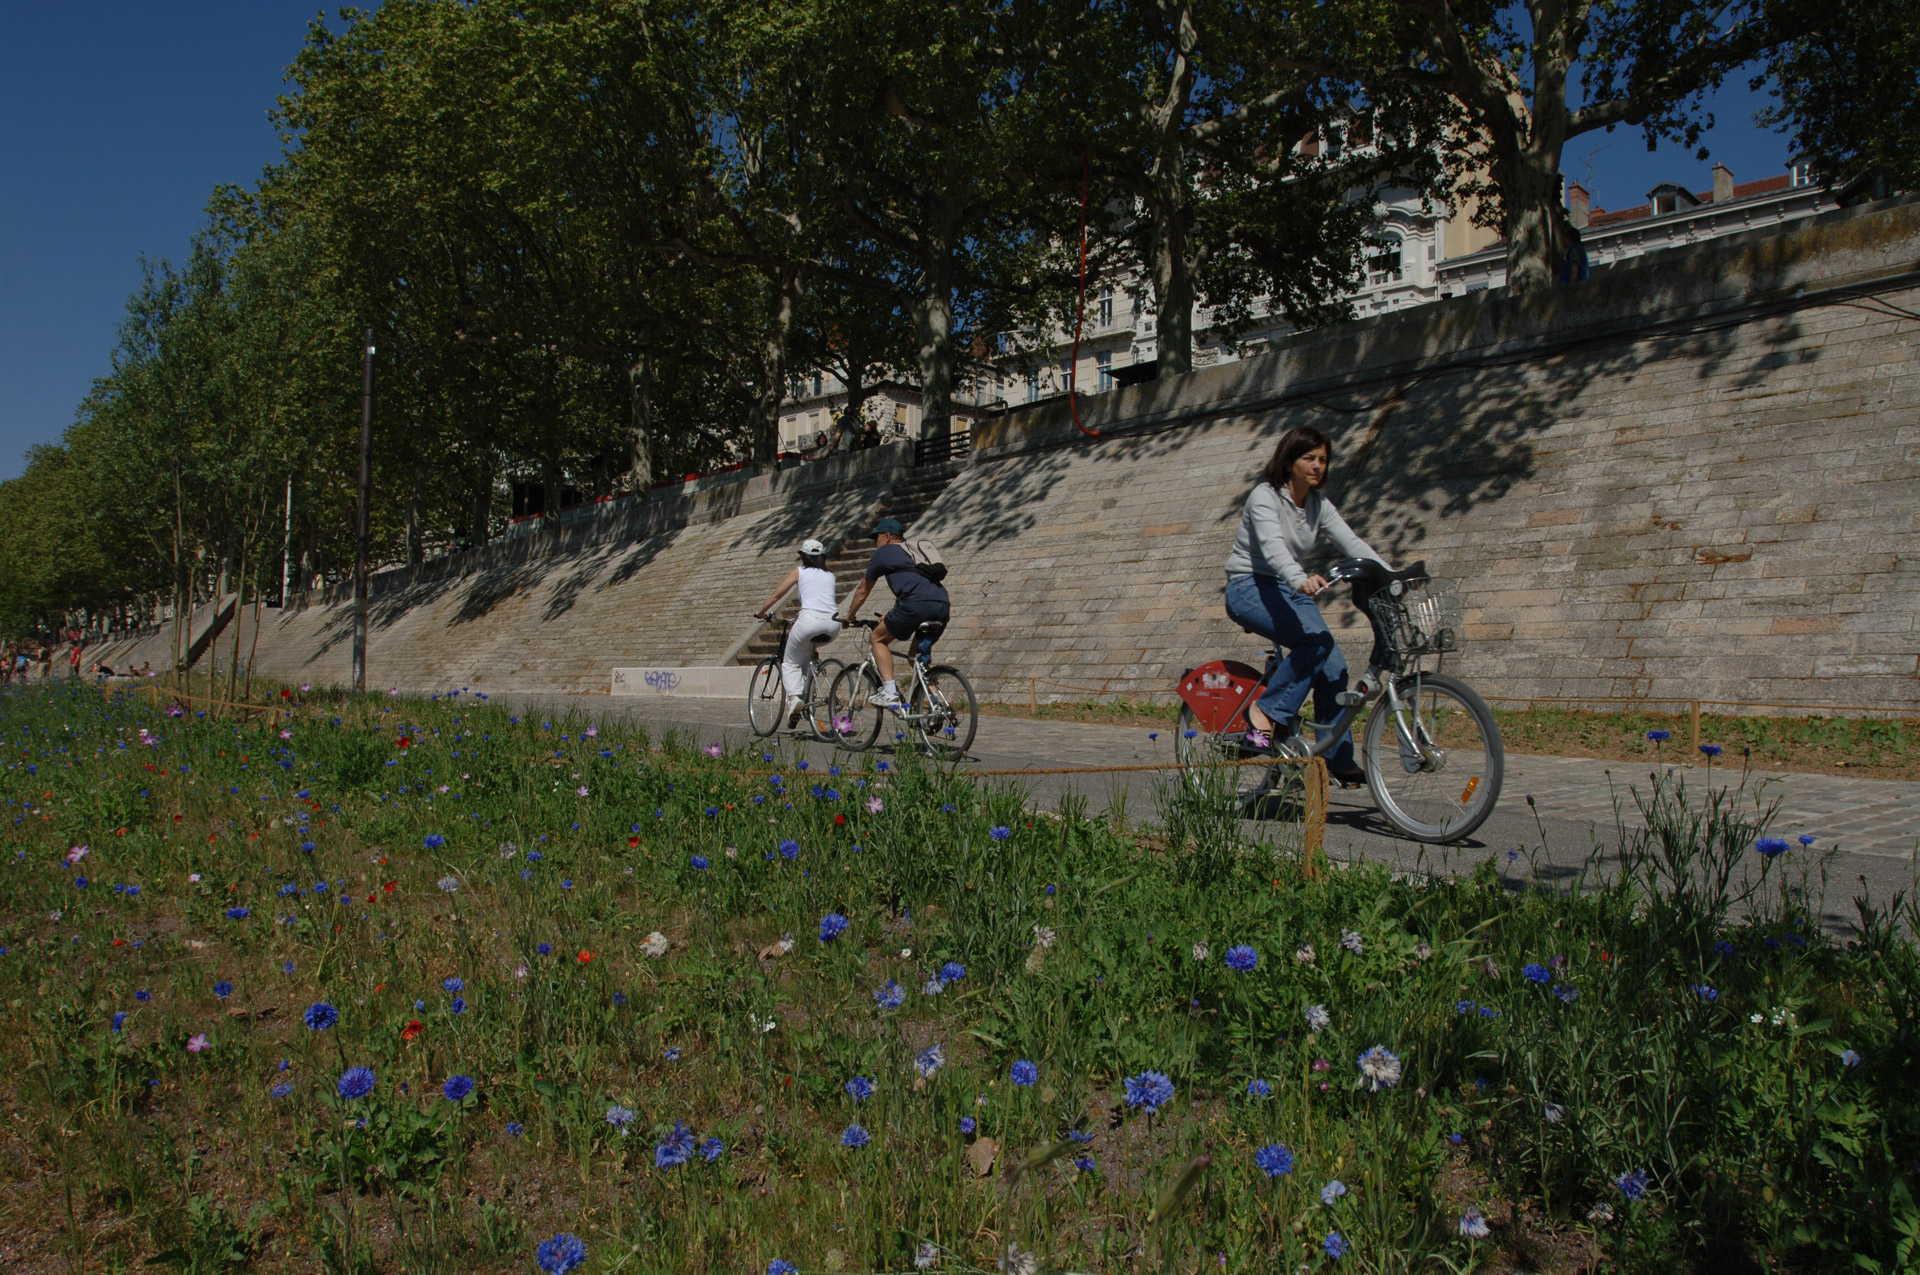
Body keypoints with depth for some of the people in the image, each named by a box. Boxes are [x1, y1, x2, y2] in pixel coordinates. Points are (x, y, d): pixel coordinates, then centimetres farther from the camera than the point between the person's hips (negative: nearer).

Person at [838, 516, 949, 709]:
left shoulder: (883, 553, 15)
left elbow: (862, 590, 24)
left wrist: (849, 617, 39)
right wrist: (889, 616, 56)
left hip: (917, 605, -7)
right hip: (943, 607, 7)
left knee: (878, 638, 13)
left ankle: (890, 693, 1)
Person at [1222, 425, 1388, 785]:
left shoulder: (1319, 505, 7)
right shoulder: (1265, 496, -13)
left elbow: (1351, 542, -5)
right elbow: (1272, 546, -31)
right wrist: (1300, 580, -50)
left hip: (1290, 591, 7)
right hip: (1250, 589, -6)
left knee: (1334, 667, -9)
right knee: (1316, 639, -29)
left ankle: (1339, 760, -1)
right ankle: (1266, 711, -15)